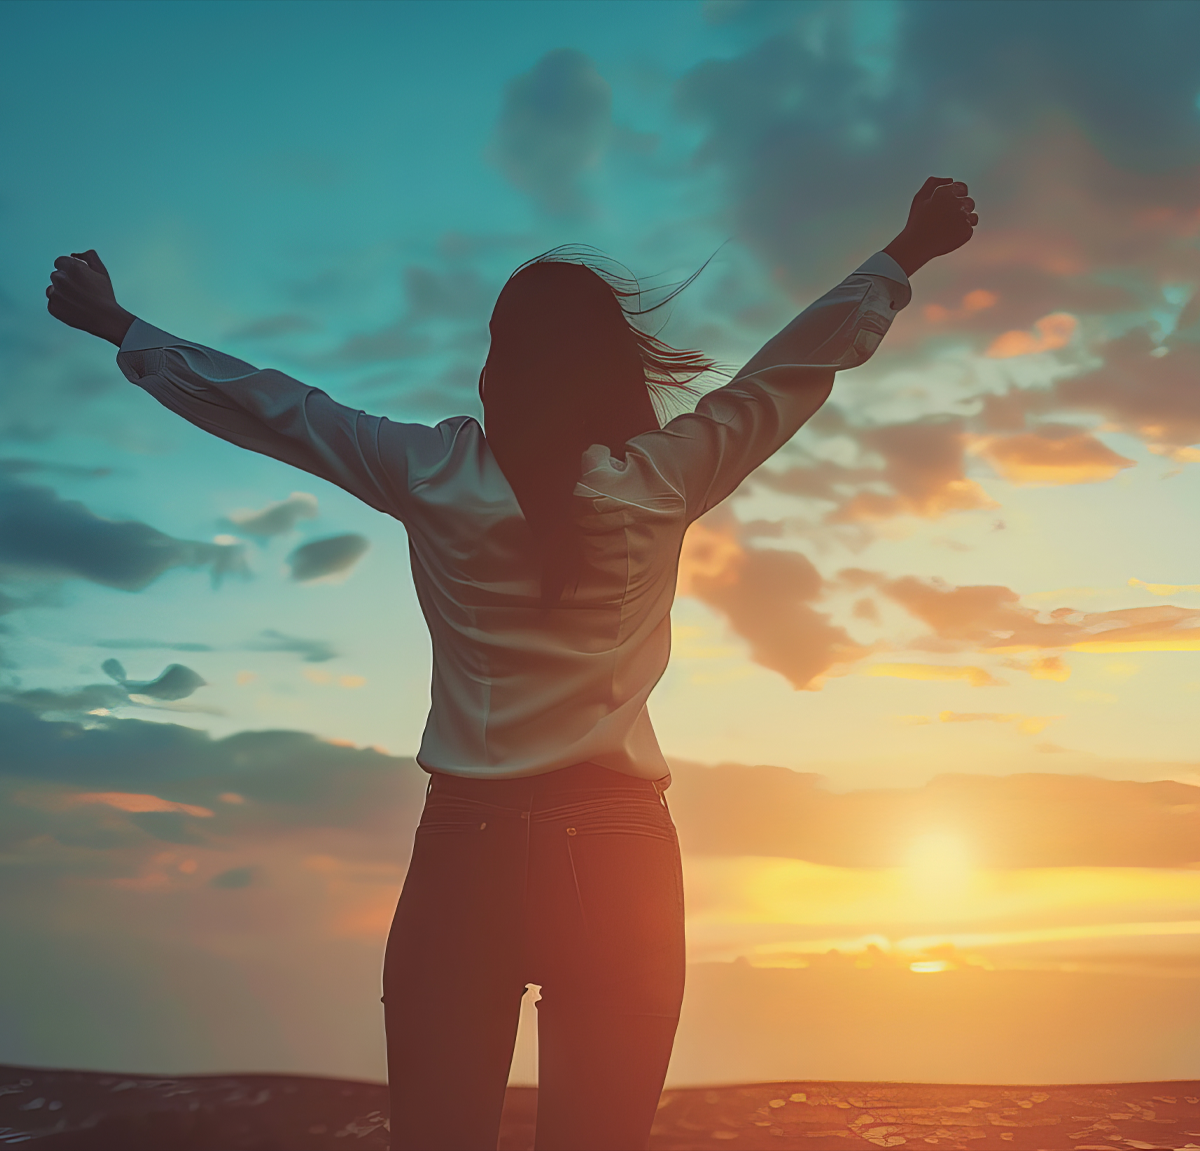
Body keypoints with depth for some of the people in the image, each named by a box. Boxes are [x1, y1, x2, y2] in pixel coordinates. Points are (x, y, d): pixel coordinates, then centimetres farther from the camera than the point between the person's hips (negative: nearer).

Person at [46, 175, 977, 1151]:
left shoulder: (431, 476, 1)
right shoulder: (664, 483, -1)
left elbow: (267, 403, 12)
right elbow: (808, 357, 8)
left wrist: (117, 326, 27)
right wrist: (908, 253, 20)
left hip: (463, 853, 0)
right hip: (617, 855, 0)